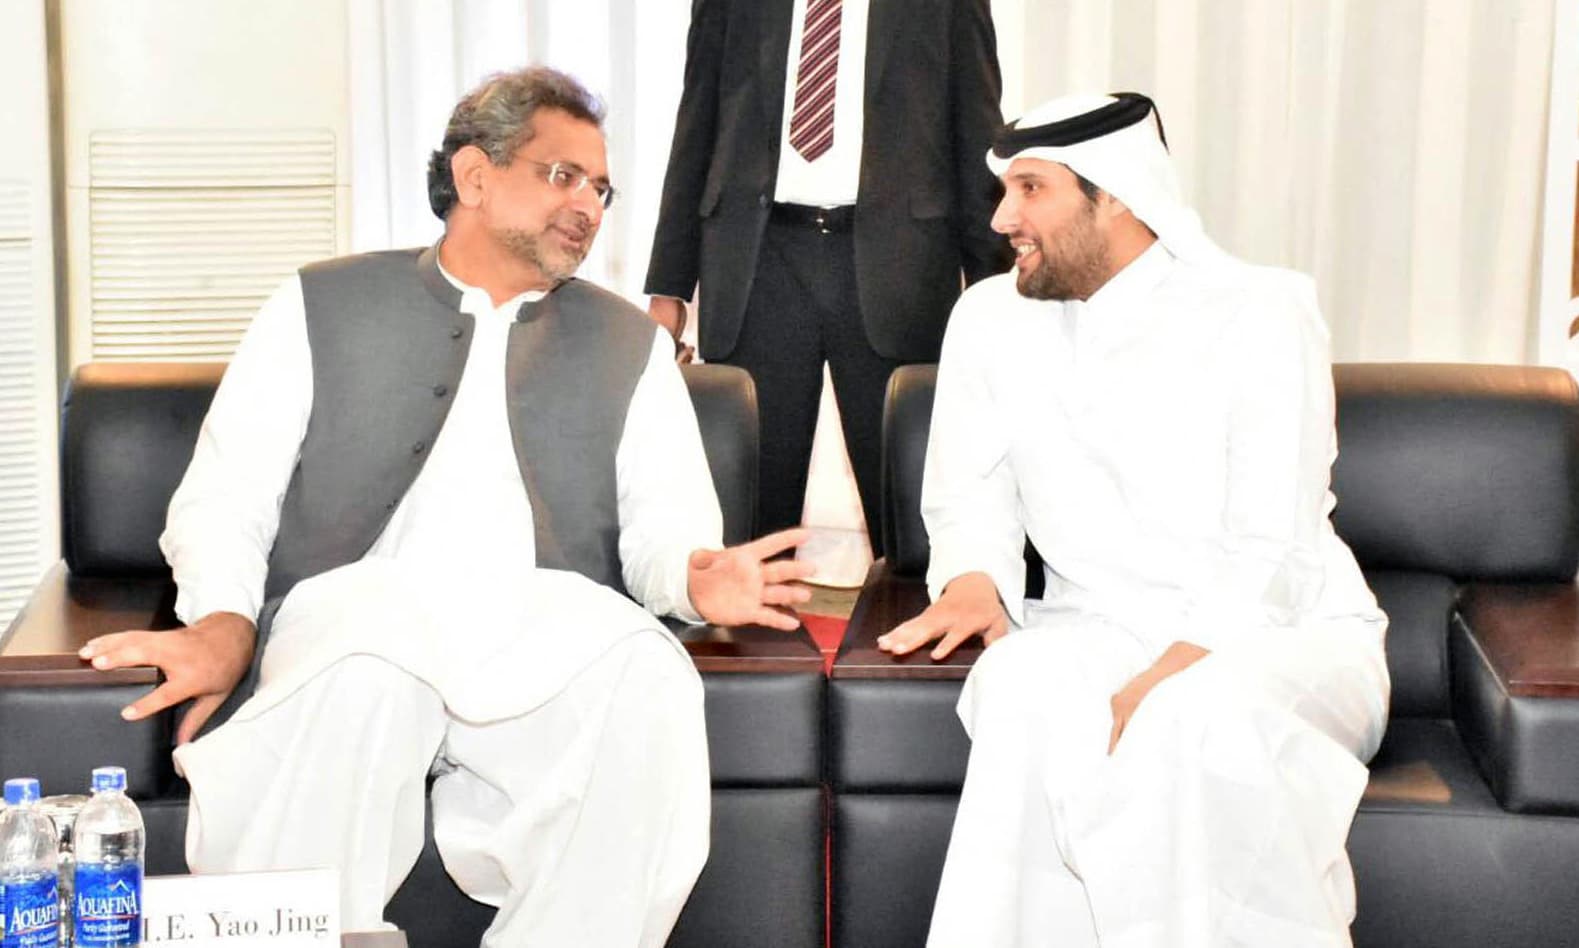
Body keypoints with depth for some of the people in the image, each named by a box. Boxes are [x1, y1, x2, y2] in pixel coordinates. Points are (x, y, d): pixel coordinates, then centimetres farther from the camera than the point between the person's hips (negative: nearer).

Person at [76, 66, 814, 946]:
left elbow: (666, 526, 13)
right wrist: (224, 619, -9)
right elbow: (225, 497, 11)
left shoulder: (633, 344, 24)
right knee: (363, 679, -37)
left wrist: (698, 577, -11)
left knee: (650, 683, -32)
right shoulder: (320, 307, 18)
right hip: (355, 609, -1)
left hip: (547, 628, 2)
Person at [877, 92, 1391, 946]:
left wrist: (1167, 676, -29)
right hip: (1102, 631, 3)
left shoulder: (1260, 315, -7)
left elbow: (1273, 554, -14)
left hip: (1286, 635, -2)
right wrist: (973, 579, -12)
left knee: (1206, 714, -37)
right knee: (1023, 687, -33)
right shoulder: (991, 318, 7)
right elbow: (968, 502, 13)